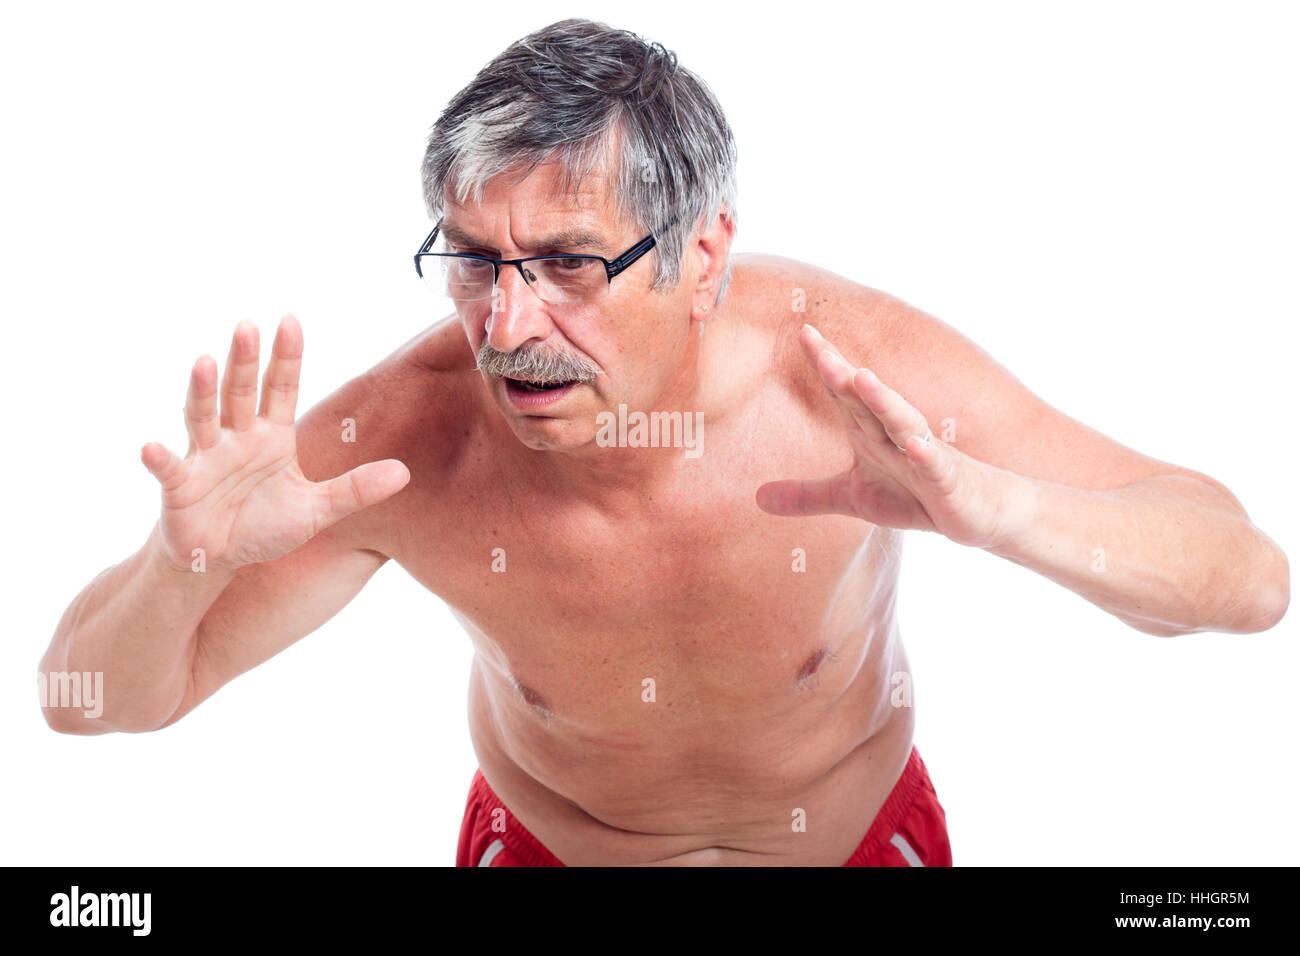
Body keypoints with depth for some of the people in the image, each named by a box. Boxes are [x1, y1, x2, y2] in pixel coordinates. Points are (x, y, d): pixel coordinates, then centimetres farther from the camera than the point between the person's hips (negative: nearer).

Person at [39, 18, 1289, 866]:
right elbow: (92, 700, -21)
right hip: (550, 844, 1)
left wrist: (989, 506, -51)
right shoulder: (406, 439, -32)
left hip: (854, 832, 0)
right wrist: (188, 562, -45)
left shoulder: (853, 370, -33)